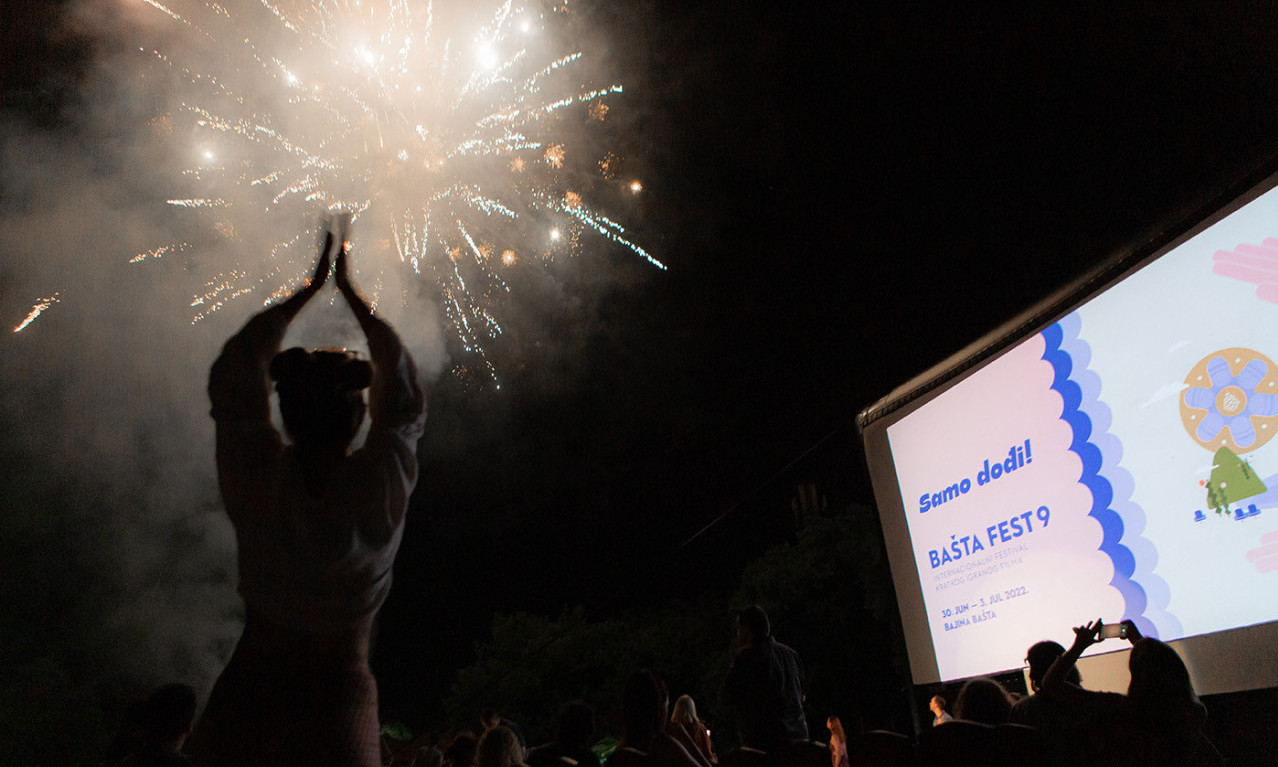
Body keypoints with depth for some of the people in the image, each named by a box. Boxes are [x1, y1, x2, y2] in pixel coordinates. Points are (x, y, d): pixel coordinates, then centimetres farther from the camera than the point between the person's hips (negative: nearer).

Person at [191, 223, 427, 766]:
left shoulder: (258, 480, -14)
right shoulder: (382, 484, -16)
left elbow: (234, 374, 2)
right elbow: (403, 393, 1)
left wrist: (310, 288, 7)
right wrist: (349, 288, 8)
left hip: (245, 702, 1)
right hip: (339, 704, -1)